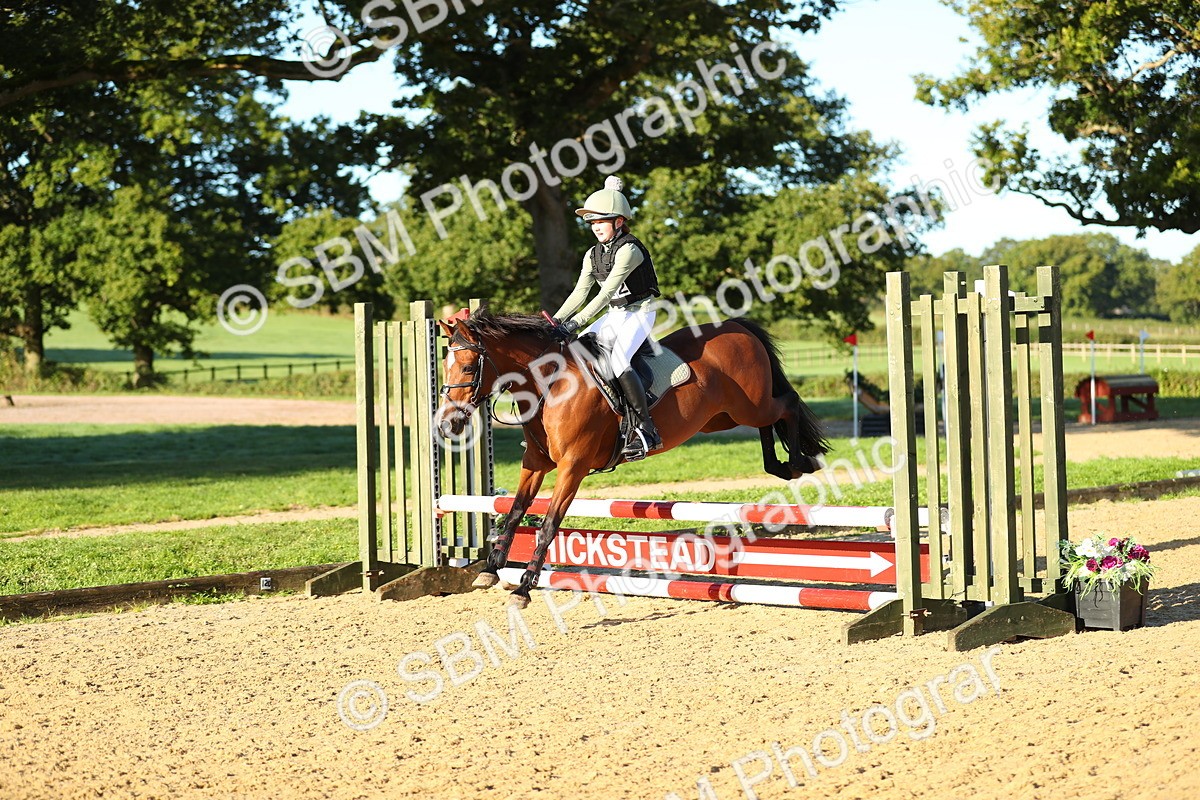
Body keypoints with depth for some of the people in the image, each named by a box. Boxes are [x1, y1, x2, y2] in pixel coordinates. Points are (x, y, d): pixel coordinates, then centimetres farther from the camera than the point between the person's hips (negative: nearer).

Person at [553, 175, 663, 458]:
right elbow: (580, 292, 3)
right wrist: (555, 322, -10)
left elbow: (606, 293, -25)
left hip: (640, 312, -8)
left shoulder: (629, 250, -18)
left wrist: (576, 322, -31)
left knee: (618, 360, -29)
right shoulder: (593, 255, 8)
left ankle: (646, 429, -27)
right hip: (615, 315, 8)